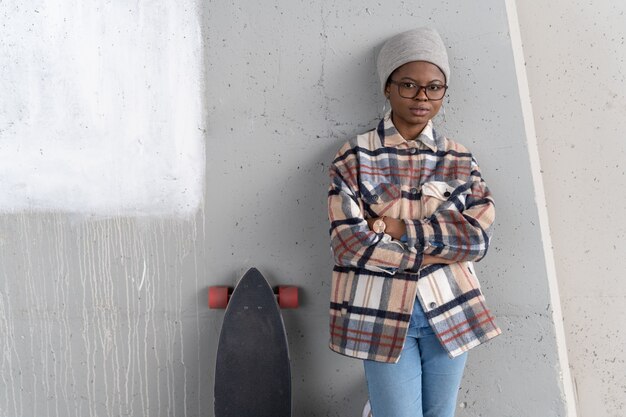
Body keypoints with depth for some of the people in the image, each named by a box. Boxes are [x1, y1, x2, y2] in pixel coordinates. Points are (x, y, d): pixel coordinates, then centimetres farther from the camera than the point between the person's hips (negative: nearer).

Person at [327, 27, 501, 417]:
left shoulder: (460, 159, 4)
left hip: (450, 312, 3)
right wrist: (441, 246, -12)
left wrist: (396, 227, -16)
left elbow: (478, 237, -8)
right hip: (383, 314, -3)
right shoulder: (355, 156, -5)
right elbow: (350, 244, -15)